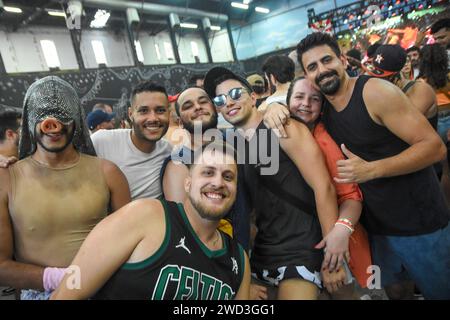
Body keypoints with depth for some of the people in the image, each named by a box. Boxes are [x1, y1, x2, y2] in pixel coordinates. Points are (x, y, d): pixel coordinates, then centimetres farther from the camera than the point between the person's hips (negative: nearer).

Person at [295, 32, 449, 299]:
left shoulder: (375, 92, -18)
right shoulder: (321, 107, 1)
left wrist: (371, 169, -29)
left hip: (420, 224, -5)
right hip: (376, 227, 6)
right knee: (392, 287, 23)